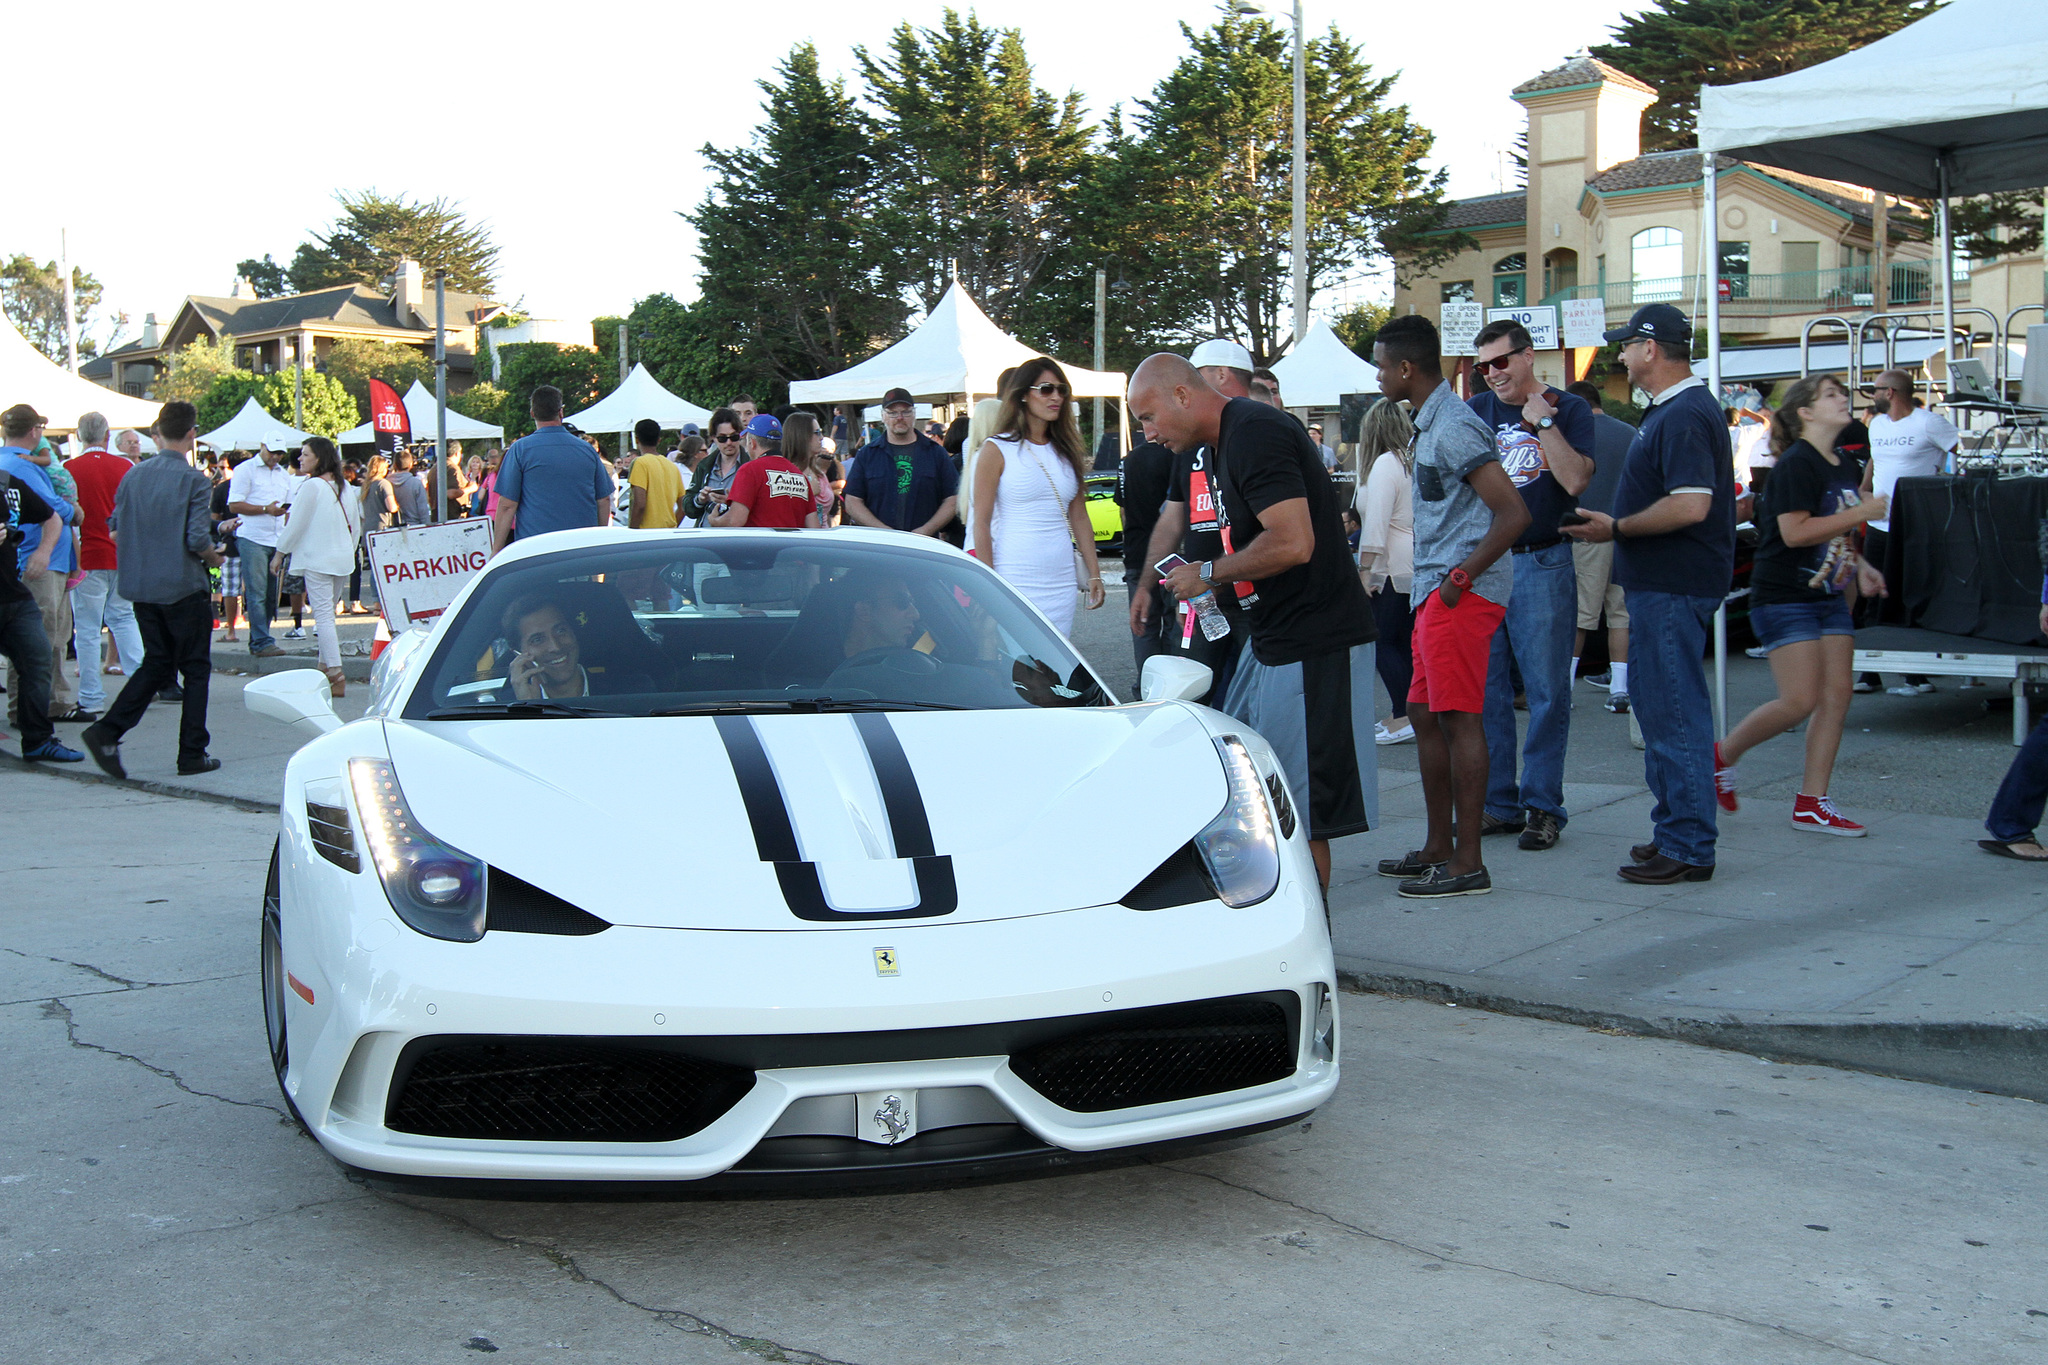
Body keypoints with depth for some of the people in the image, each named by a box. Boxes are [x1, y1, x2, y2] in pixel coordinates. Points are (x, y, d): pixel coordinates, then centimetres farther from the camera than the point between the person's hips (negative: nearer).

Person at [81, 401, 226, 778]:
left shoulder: (134, 475, 5)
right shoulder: (193, 479, -12)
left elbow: (117, 527, 10)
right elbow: (198, 539, -17)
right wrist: (214, 558, 3)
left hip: (141, 587, 6)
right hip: (183, 588, -6)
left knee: (156, 663, 15)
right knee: (195, 668, 6)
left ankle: (106, 731, -2)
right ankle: (192, 754, 8)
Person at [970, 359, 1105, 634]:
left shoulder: (1067, 451, 14)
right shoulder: (997, 450, -2)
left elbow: (1079, 517, 16)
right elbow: (982, 523, -5)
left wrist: (1094, 573, 10)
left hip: (1061, 582, 5)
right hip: (1016, 580, -5)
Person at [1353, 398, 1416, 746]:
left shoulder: (1386, 463, -11)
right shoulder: (1415, 462, 15)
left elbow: (1377, 522, -18)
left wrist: (1364, 569, -18)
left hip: (1394, 570, -9)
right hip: (1419, 569, 9)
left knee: (1385, 641, -5)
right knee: (1407, 644, 13)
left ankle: (1403, 718, -9)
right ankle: (1413, 714, 14)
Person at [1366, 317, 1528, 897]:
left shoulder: (1453, 429, -15)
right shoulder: (1429, 425, 17)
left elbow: (1514, 513, -21)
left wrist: (1460, 577, -18)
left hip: (1461, 594, -11)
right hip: (1435, 592, 11)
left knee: (1458, 720, -7)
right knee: (1425, 717, 14)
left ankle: (1468, 863, -3)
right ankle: (1438, 846, 23)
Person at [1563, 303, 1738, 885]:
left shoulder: (1685, 416, -18)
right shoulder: (1672, 410, 16)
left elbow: (1690, 506, -26)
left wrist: (1616, 528, -16)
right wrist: (1615, 523, 17)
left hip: (1672, 589, -11)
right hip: (1659, 582, 11)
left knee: (1674, 712, -7)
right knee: (1661, 706, 16)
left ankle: (1688, 848, -1)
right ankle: (1675, 830, 24)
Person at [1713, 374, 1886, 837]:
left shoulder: (1848, 467, 13)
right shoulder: (1796, 464, -13)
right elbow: (1795, 532, -23)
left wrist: (1859, 567, 9)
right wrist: (1861, 513, -18)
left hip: (1830, 596, 9)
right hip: (1784, 596, -9)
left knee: (1837, 695, 1)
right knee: (1800, 700, -12)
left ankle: (1811, 803, 7)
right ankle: (1723, 755, 11)